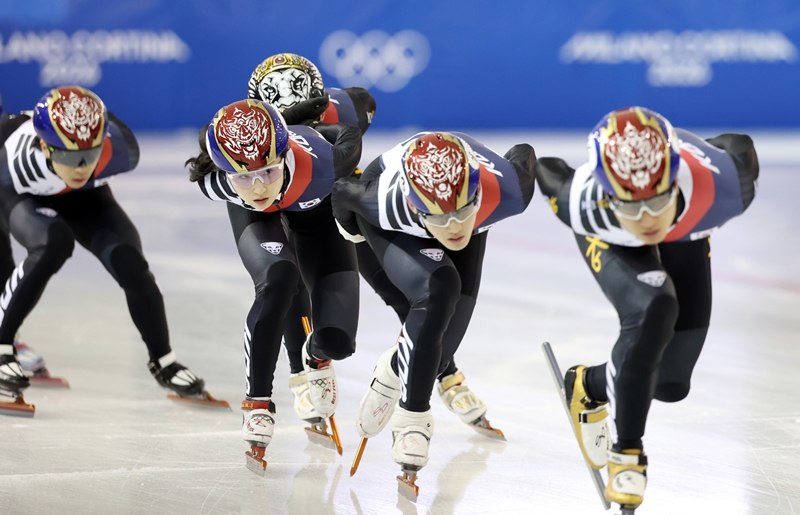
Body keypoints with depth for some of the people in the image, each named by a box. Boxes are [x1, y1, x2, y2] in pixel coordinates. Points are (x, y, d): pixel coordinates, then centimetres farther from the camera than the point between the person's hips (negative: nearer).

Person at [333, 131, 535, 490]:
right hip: (394, 231, -3)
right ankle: (412, 418, -16)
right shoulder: (385, 204, -44)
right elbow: (342, 191, -21)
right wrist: (350, 228, 2)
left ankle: (394, 373, 31)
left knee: (447, 336, -2)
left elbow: (525, 154, -17)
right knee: (438, 291, -29)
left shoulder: (507, 192, -41)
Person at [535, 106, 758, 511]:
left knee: (671, 384, 2)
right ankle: (625, 451, -16)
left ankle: (590, 387, 34)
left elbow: (739, 147, -19)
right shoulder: (586, 207, -43)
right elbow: (545, 170, -20)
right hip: (612, 240, -3)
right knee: (653, 311, -34)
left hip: (684, 234, 3)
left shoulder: (718, 184, -43)